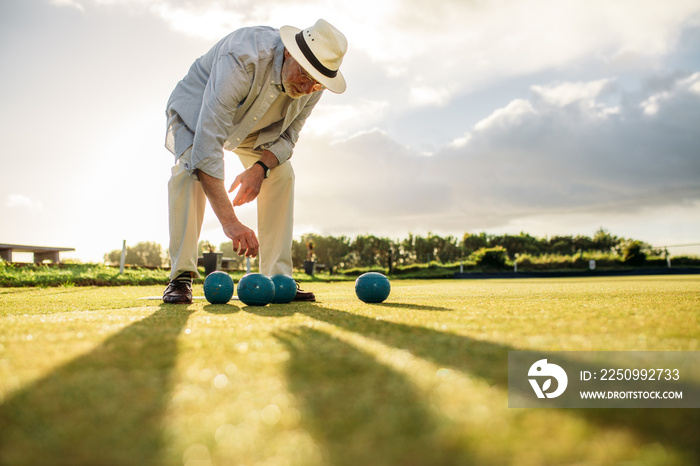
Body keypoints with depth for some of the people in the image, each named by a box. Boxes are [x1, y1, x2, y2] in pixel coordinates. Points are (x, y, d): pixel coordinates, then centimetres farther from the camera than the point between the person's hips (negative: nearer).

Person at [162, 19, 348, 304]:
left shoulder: (314, 83, -23)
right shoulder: (242, 59, -43)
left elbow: (287, 135, -9)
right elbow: (207, 144, -48)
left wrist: (261, 167, -32)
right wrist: (229, 221, -54)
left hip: (252, 125, 5)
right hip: (197, 108, -4)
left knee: (282, 174, -13)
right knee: (190, 167, -31)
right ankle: (181, 277, -24)